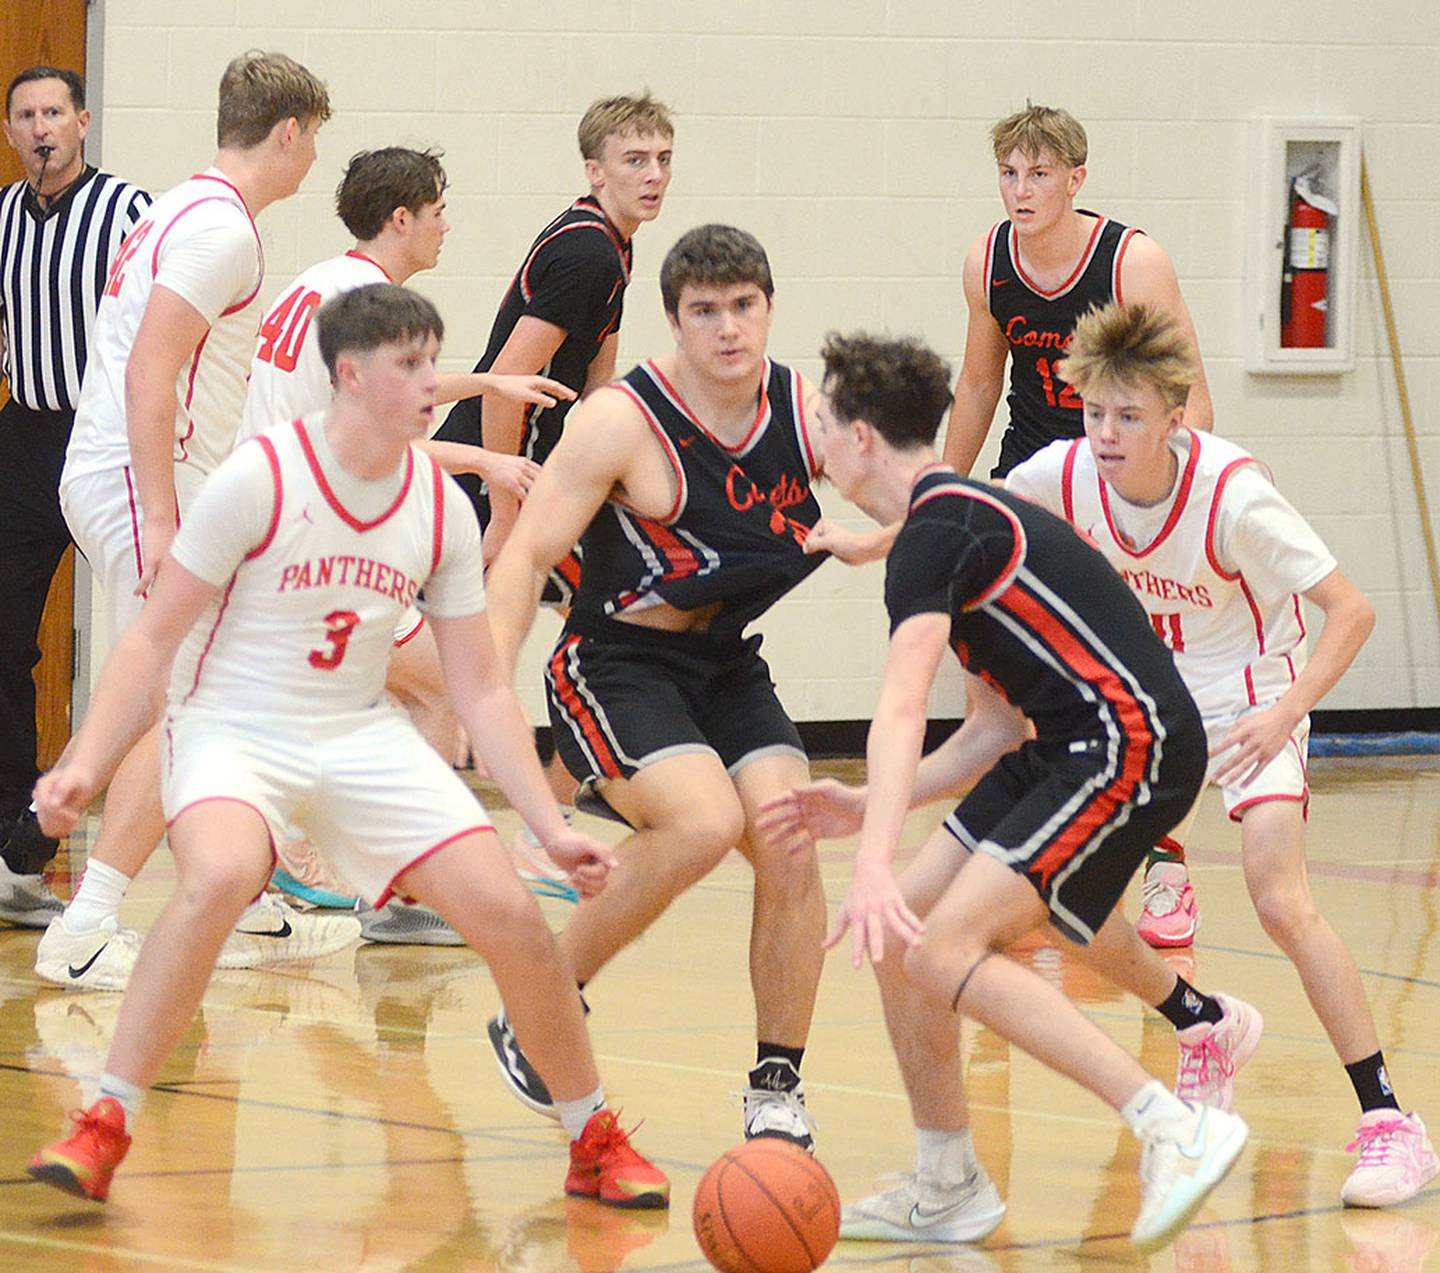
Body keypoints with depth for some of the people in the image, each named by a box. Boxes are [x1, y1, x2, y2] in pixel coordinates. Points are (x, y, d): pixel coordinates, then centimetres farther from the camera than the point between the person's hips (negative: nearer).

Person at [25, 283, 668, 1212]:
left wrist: (554, 827, -3)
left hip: (363, 736, 4)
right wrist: (87, 764, -20)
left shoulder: (443, 508, -2)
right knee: (221, 875, -36)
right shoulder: (261, 479, -15)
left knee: (508, 911, -10)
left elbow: (481, 690, 4)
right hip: (233, 728, -4)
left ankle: (595, 1141, 11)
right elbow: (155, 638, -9)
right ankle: (103, 1131, -24)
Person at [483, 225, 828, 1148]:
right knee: (704, 823, -28)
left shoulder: (806, 412, -3)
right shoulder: (624, 421, -17)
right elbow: (528, 556, -17)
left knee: (790, 845, -13)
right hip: (616, 665, -5)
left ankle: (778, 1086, 4)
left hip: (728, 665, 5)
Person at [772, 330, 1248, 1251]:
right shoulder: (961, 518, 21)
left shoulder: (936, 531, -11)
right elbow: (997, 728, 22)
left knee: (941, 952, -18)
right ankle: (949, 1188, 14)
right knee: (902, 932, 7)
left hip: (1132, 745, -10)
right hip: (1068, 750, 10)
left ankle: (1179, 1131, -19)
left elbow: (901, 714, -26)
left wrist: (874, 868, -37)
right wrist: (862, 812, 14)